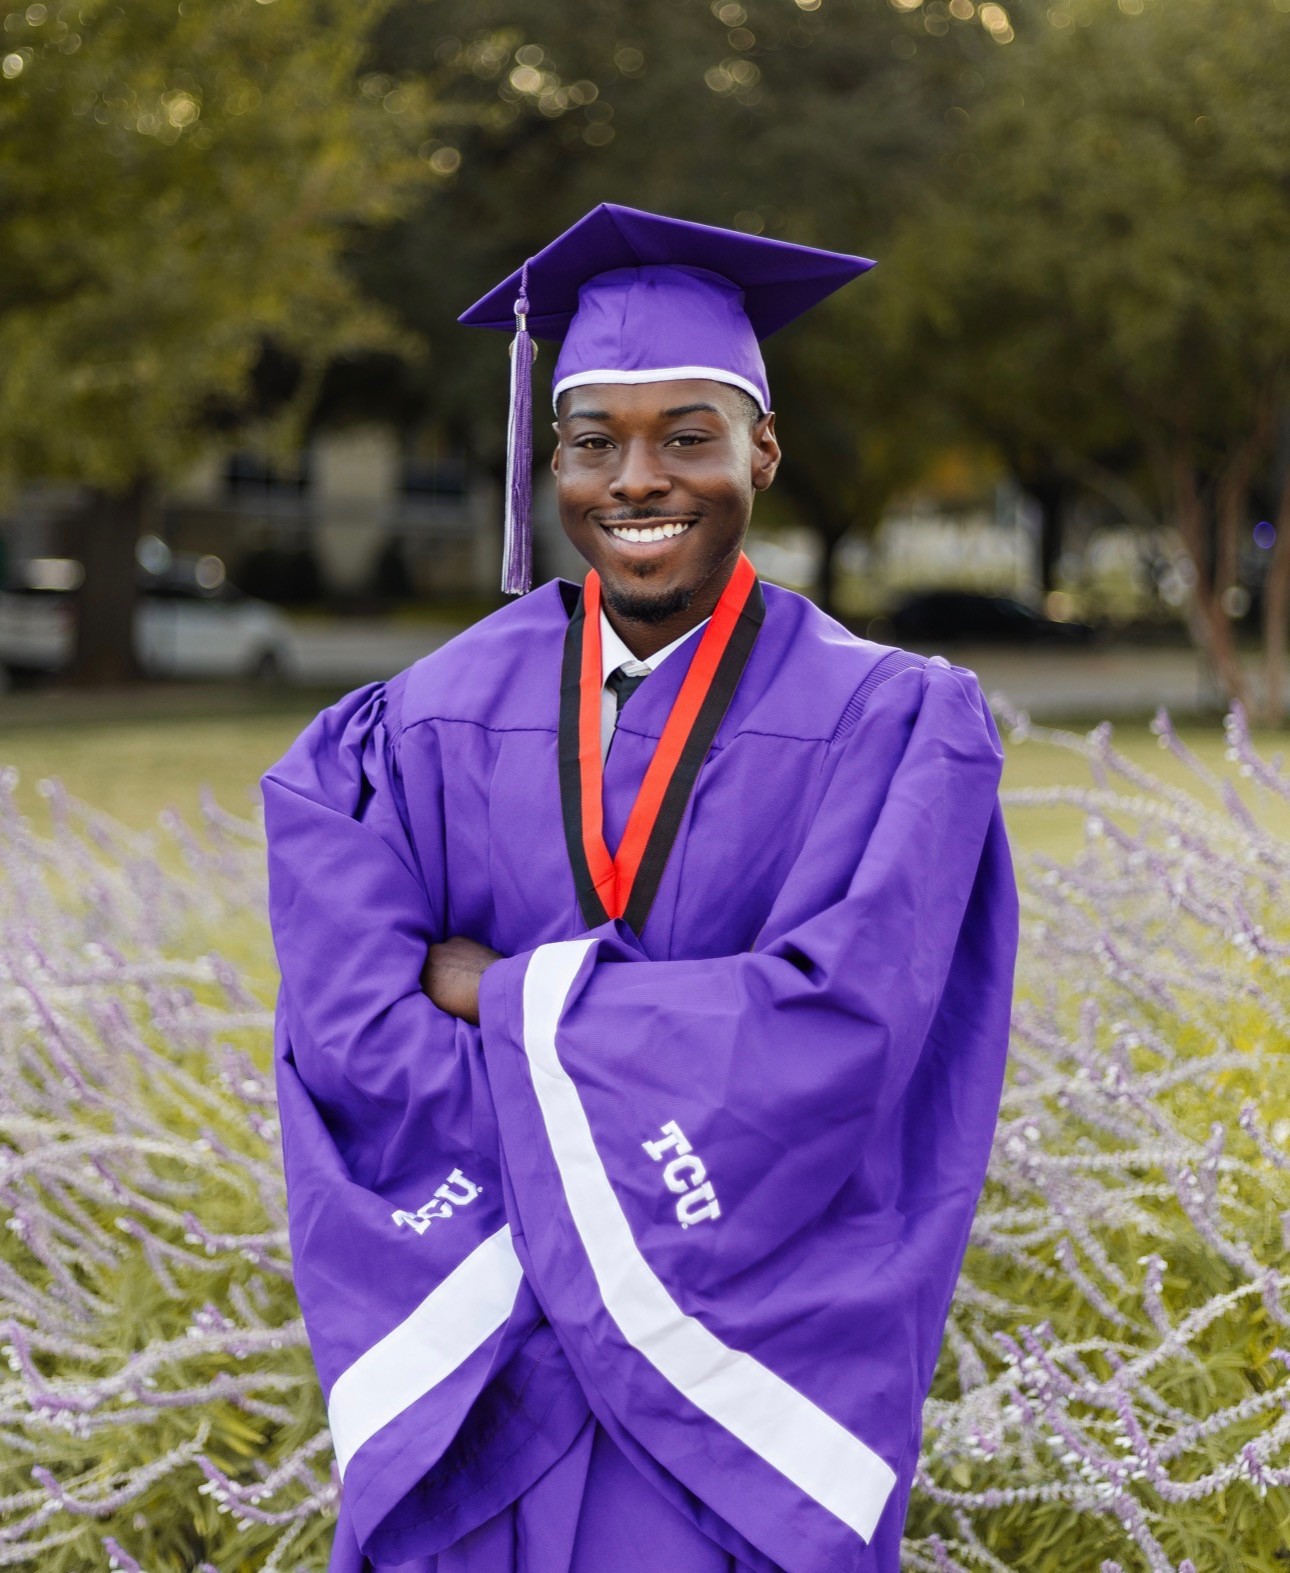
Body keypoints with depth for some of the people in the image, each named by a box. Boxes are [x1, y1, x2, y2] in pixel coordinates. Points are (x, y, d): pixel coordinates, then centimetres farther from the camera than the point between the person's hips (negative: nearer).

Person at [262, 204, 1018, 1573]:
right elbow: (350, 1035, -12)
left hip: (748, 1362, -2)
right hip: (476, 1376, 2)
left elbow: (838, 1026, -19)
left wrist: (510, 998, -14)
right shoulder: (428, 730, -1)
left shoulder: (893, 728, -7)